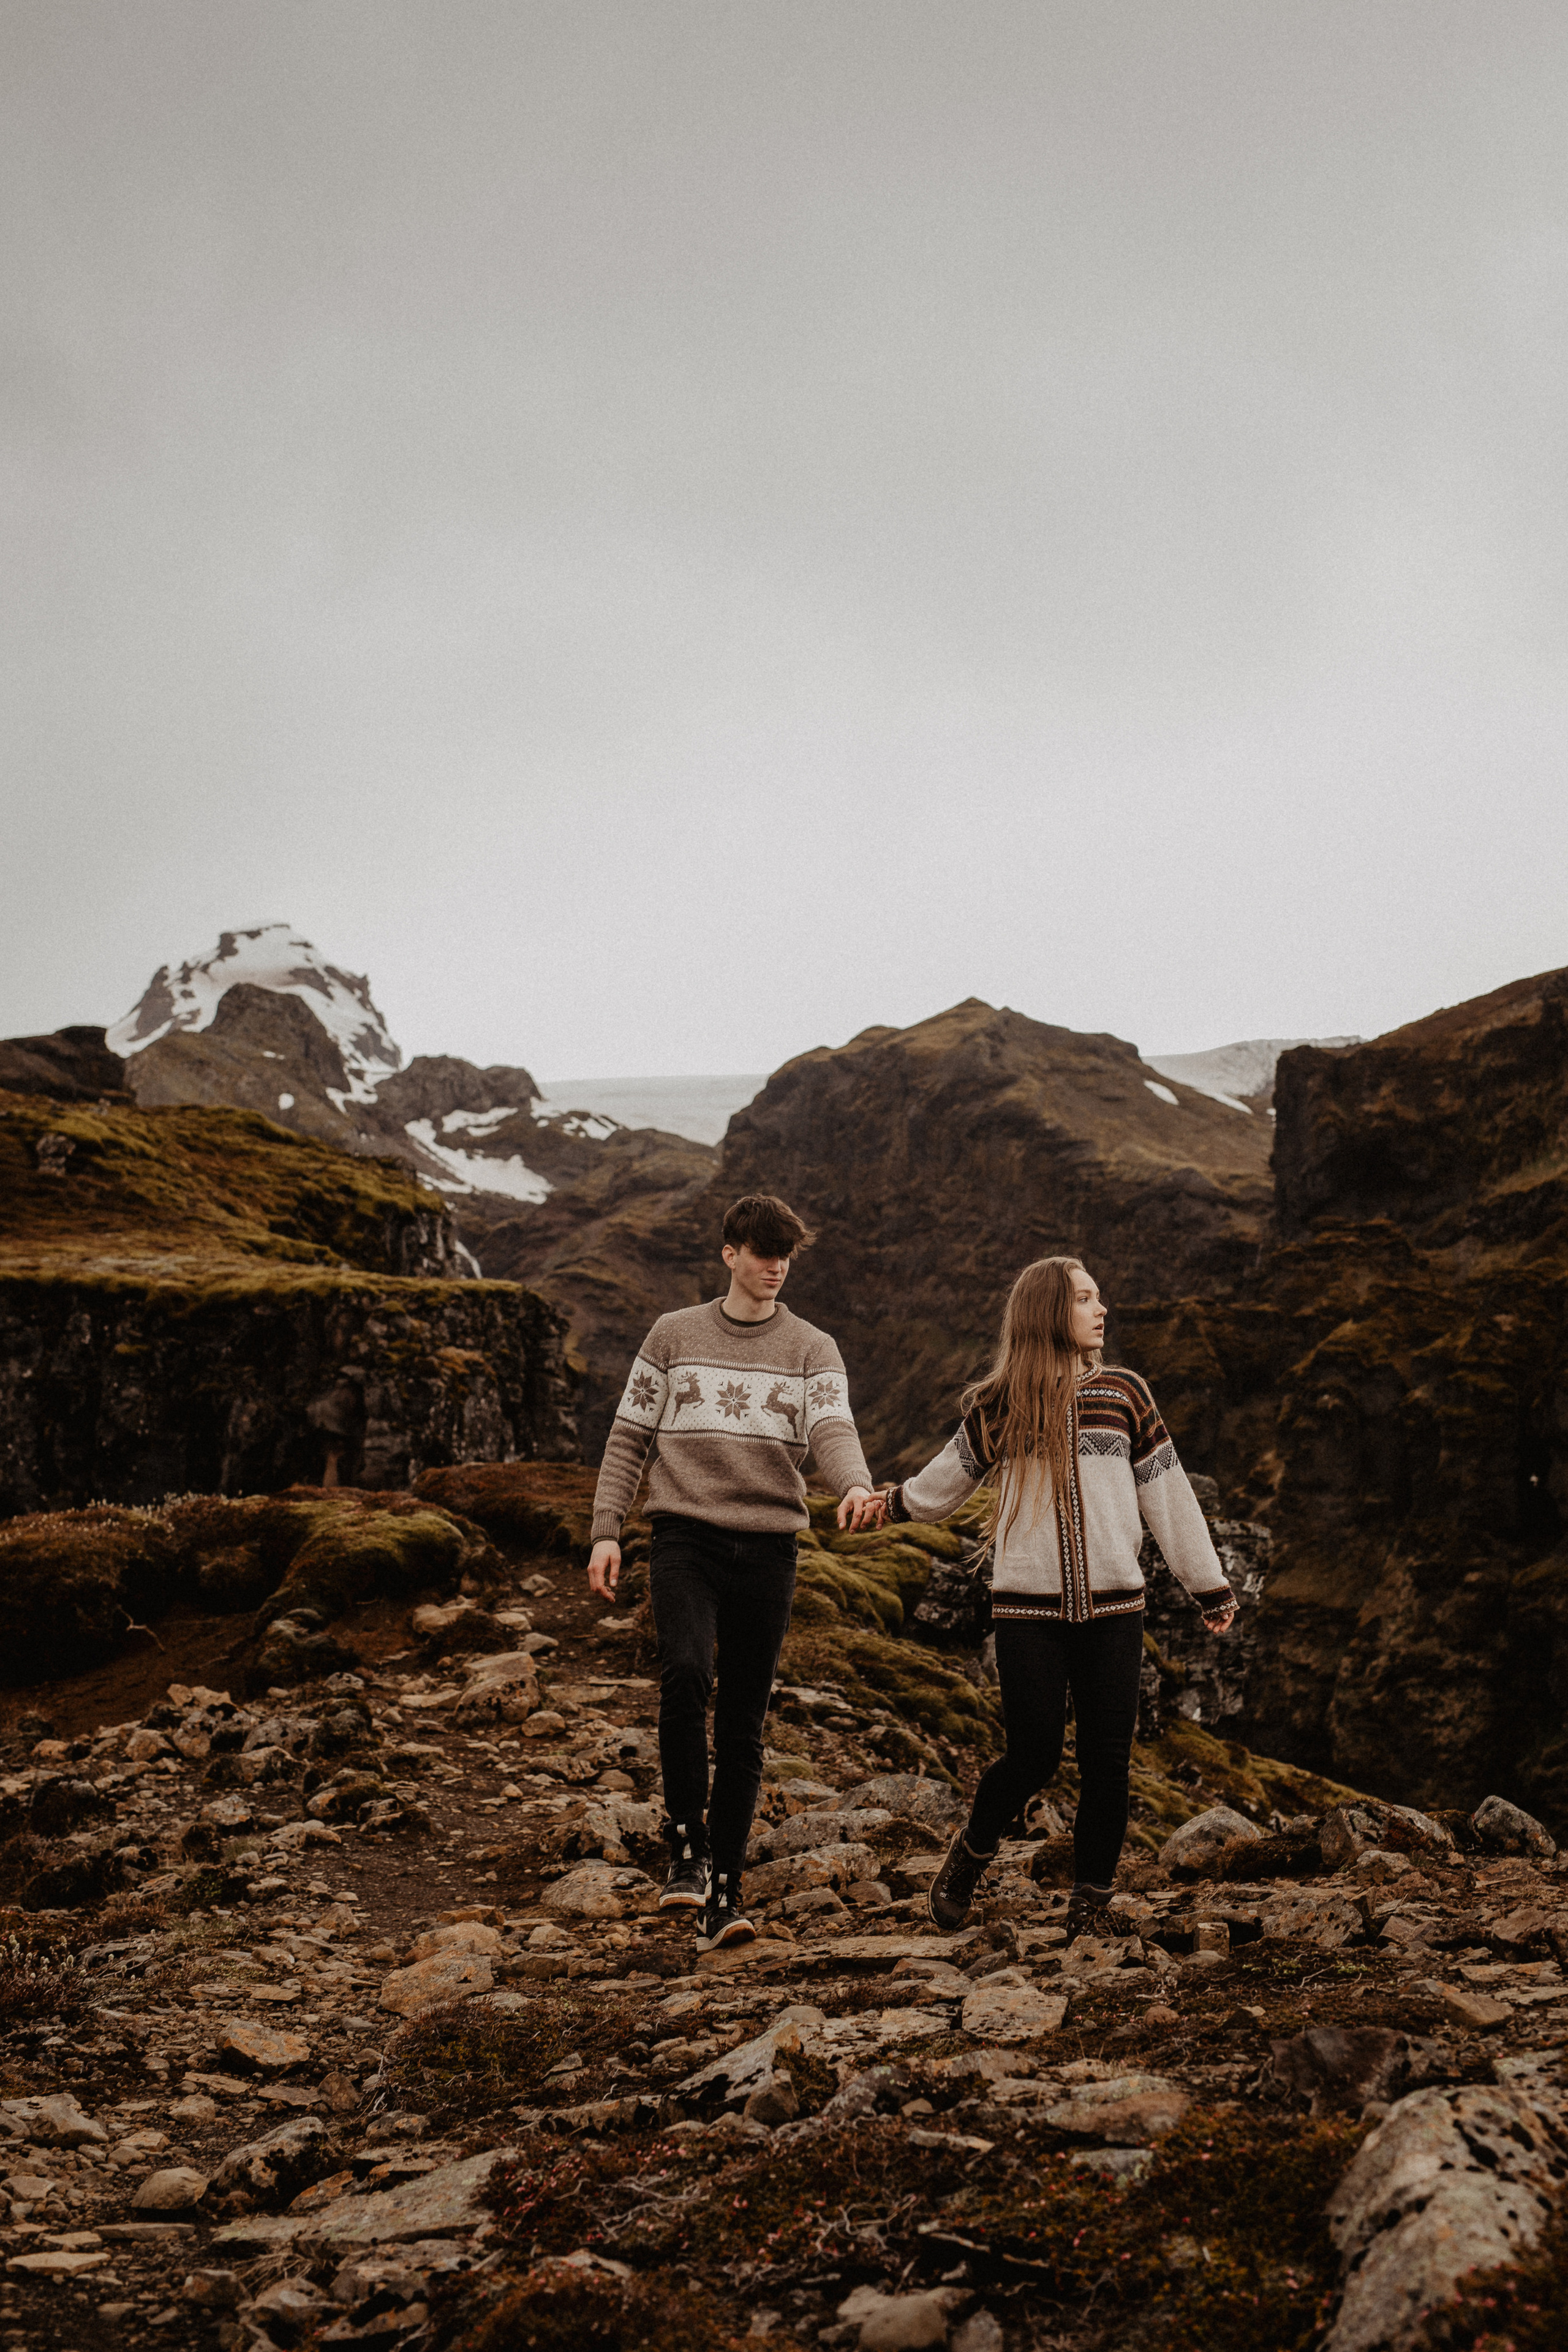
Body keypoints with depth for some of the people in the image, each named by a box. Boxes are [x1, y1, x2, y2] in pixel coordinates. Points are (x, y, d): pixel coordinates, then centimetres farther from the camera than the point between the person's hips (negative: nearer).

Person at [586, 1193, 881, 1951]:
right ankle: (686, 1846, -9)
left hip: (768, 1547, 1)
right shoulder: (673, 1335, 10)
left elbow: (832, 1430, -8)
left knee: (744, 1724, 4)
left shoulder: (813, 1350, 8)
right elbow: (628, 1439, 11)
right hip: (686, 1537, -1)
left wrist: (855, 1487, -30)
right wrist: (606, 1532, 1)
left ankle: (724, 1891, 13)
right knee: (685, 1674, -25)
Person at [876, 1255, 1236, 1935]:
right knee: (1033, 1755, -3)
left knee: (1107, 1758, 1)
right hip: (1028, 1608, -2)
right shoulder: (997, 1405, 2)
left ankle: (1091, 1900, 16)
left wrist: (1210, 1586, 11)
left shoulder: (1123, 1392, 6)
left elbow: (1167, 1494, 10)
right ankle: (972, 1852, 25)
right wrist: (888, 1502, 22)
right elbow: (946, 1482, 19)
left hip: (1114, 1606, 2)